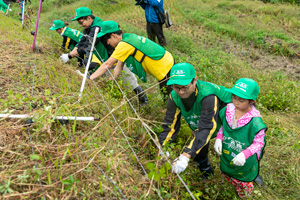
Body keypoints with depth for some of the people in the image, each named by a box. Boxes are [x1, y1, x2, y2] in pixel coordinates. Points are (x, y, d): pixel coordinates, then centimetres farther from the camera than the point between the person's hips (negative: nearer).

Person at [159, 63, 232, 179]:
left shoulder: (208, 95, -45)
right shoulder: (174, 97, -25)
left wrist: (186, 156, -57)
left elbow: (206, 128, -50)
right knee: (198, 152, 13)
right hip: (197, 125, 5)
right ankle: (206, 174, 46)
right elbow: (170, 125, -20)